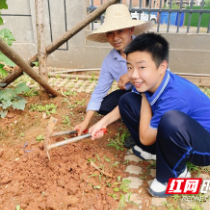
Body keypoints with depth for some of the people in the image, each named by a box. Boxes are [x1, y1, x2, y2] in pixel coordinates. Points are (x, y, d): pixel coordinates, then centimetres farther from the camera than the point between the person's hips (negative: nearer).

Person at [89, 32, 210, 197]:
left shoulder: (174, 97, -36)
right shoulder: (150, 82, -12)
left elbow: (145, 138, -22)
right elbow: (125, 106, 9)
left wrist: (145, 98, -16)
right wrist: (104, 122, -3)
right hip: (174, 134, 7)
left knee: (172, 119, -43)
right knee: (127, 100, -1)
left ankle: (173, 175, -12)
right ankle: (153, 150, 11)